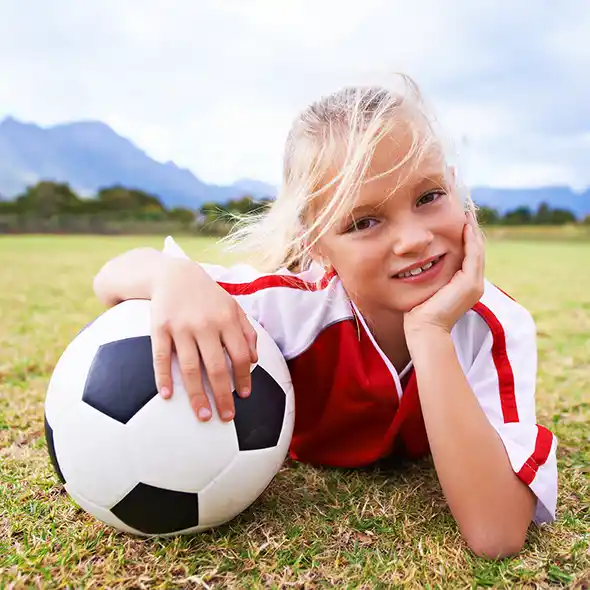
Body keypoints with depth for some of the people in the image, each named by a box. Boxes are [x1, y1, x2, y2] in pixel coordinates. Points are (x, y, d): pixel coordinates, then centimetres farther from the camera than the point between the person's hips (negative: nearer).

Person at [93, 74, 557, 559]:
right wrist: (173, 276, -52)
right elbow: (112, 280, -27)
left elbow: (497, 536, -43)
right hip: (299, 465, 0)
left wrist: (430, 334, -50)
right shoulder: (292, 304, -36)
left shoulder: (499, 328, -34)